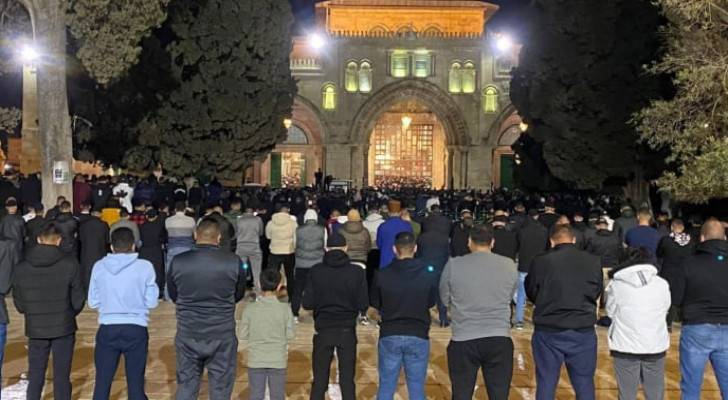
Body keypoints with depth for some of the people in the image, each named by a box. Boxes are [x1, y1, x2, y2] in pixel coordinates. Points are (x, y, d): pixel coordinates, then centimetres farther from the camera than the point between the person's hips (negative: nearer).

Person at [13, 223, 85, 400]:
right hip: (63, 328, -2)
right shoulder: (70, 264, -13)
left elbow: (19, 304, 1)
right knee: (62, 377, 7)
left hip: (35, 329, 2)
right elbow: (78, 299, -7)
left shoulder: (21, 268, -5)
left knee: (35, 377, 14)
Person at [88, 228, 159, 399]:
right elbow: (151, 302, -5)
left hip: (107, 329, 2)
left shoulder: (99, 266, -1)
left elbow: (93, 302, 4)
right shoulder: (145, 266, -8)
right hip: (136, 330, -1)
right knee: (136, 384, 9)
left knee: (102, 383, 12)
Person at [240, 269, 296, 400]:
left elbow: (243, 334, -3)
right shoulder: (285, 309, -11)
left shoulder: (250, 309, -9)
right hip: (278, 360, -1)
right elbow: (290, 334, -6)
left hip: (256, 360, 1)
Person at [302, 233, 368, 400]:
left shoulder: (316, 271, -6)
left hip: (323, 330, 0)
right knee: (347, 380, 8)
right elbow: (363, 305, -7)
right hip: (347, 330, 0)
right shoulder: (357, 272, -7)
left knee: (319, 381, 10)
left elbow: (307, 304, -6)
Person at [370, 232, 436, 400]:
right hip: (418, 337, 0)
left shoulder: (383, 275, -10)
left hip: (389, 336, 0)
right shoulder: (429, 274, -9)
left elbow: (374, 303, 4)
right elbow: (432, 302, 6)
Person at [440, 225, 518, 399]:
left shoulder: (453, 265, -4)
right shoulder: (509, 265, 0)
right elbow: (510, 297, 10)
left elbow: (445, 299, 6)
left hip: (463, 340, -1)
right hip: (499, 339, 1)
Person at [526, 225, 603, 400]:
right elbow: (597, 293, 10)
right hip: (583, 331, 1)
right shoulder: (594, 261, -4)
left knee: (546, 384, 10)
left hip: (548, 331, -1)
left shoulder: (540, 262, -9)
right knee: (585, 385, 13)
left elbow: (531, 293, 5)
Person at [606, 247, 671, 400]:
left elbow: (611, 312, 0)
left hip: (625, 346, -2)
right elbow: (665, 309, 6)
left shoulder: (616, 285, -9)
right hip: (656, 346, 2)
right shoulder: (662, 284, -3)